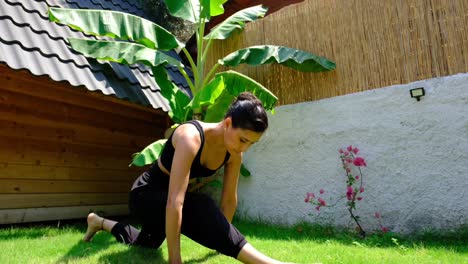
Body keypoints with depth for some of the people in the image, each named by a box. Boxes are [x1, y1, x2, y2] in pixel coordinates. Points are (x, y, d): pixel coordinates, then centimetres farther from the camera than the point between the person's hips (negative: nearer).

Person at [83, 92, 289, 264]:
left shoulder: (233, 154, -14)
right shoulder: (191, 137, -36)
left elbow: (229, 199, -4)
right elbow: (174, 202, -41)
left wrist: (223, 239, 4)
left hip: (165, 197, 8)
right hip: (145, 195, -8)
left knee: (150, 243, 31)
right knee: (200, 208, -36)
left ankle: (98, 221, 52)